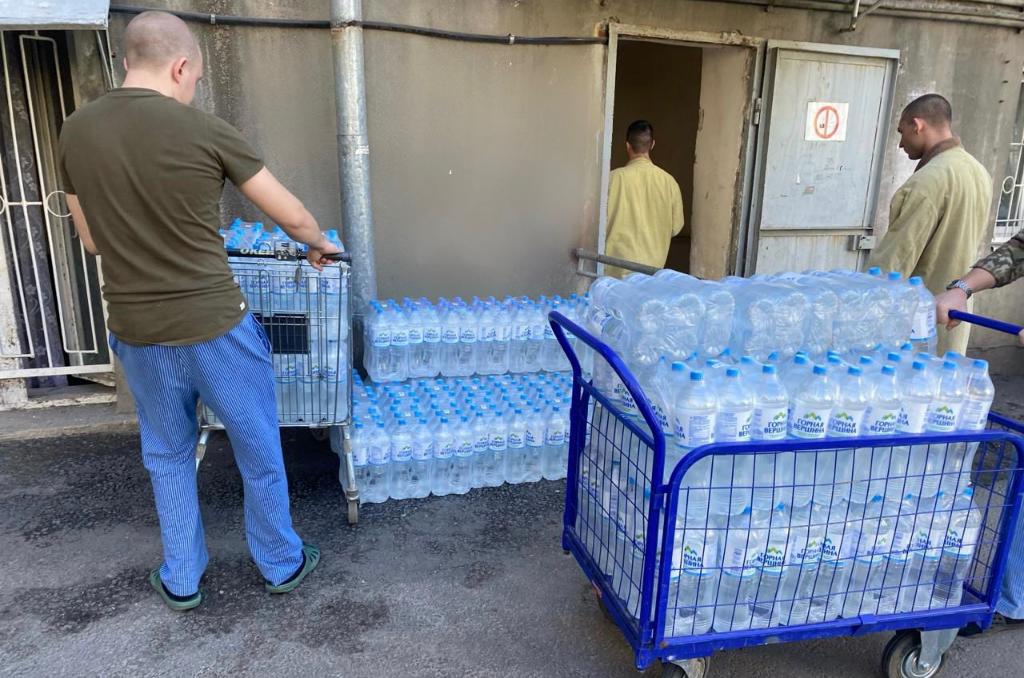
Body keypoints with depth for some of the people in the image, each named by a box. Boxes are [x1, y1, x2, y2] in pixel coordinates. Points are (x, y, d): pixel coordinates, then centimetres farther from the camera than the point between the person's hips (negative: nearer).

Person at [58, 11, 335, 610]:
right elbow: (292, 216, -4)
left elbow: (93, 240, 11)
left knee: (167, 455, 22)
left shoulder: (75, 133, 1)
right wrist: (321, 245, 16)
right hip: (214, 327, -4)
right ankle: (282, 564, 33)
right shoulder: (205, 130, -13)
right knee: (259, 450, 15)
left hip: (136, 333, 5)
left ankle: (181, 580, 36)